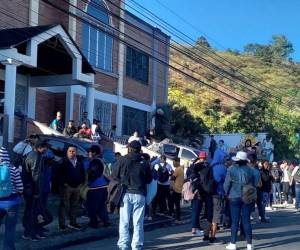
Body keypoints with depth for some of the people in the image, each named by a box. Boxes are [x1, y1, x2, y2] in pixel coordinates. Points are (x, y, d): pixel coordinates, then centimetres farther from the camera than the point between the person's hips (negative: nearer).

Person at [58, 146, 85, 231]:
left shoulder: (79, 162, 11)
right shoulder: (63, 162, -6)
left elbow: (83, 173, 19)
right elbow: (60, 173, -11)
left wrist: (81, 182, 7)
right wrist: (64, 183, -16)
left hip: (77, 187, 6)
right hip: (66, 186, -6)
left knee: (74, 206, 14)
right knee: (64, 206, -3)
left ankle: (73, 222, 24)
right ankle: (62, 225, 2)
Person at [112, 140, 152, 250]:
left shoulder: (122, 160, -2)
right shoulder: (144, 163, 1)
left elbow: (114, 176, -2)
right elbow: (149, 179, 9)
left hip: (125, 194, 0)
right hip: (139, 194, 1)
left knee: (124, 222, 5)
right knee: (138, 222, 6)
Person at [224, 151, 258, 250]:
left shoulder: (231, 169, -8)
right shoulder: (250, 170, -2)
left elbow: (226, 184, -7)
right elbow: (255, 184, 5)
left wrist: (227, 193, 10)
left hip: (234, 197, -2)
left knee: (235, 221, 4)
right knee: (246, 220, 7)